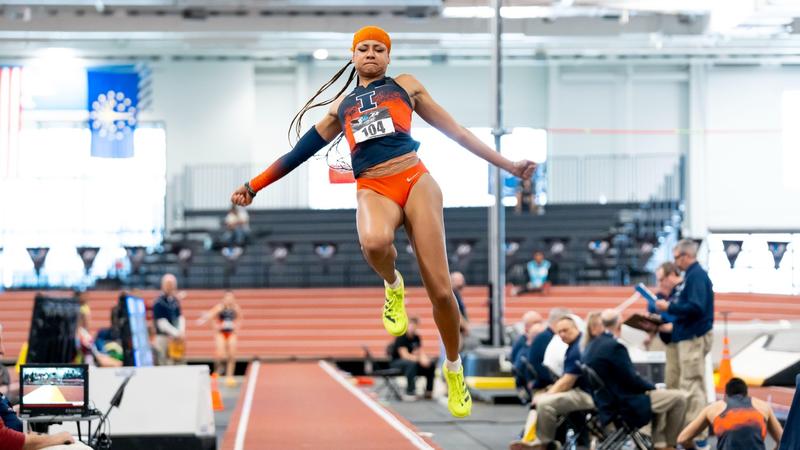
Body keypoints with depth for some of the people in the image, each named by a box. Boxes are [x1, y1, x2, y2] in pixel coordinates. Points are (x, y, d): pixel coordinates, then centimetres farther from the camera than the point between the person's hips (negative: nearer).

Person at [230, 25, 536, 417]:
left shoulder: (406, 86, 18)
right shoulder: (340, 106, 23)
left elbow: (455, 131, 19)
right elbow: (300, 151, 24)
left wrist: (508, 165, 16)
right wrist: (253, 187, 20)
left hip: (415, 180, 0)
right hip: (373, 190, 0)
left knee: (440, 290, -9)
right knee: (374, 242, -40)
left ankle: (453, 368, 17)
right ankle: (393, 287, -3)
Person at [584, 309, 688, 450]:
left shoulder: (590, 347, 7)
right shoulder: (614, 347, -21)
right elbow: (632, 380, -18)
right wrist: (652, 387, 1)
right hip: (624, 407, -10)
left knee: (661, 397, 30)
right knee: (679, 398, -1)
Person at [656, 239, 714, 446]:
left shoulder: (697, 276, -16)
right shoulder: (692, 274, 15)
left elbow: (696, 307, -26)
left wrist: (669, 307, -18)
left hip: (693, 338, -11)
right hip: (690, 336, 11)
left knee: (691, 386, -8)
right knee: (695, 386, 16)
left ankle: (698, 437, -5)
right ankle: (698, 431, 24)